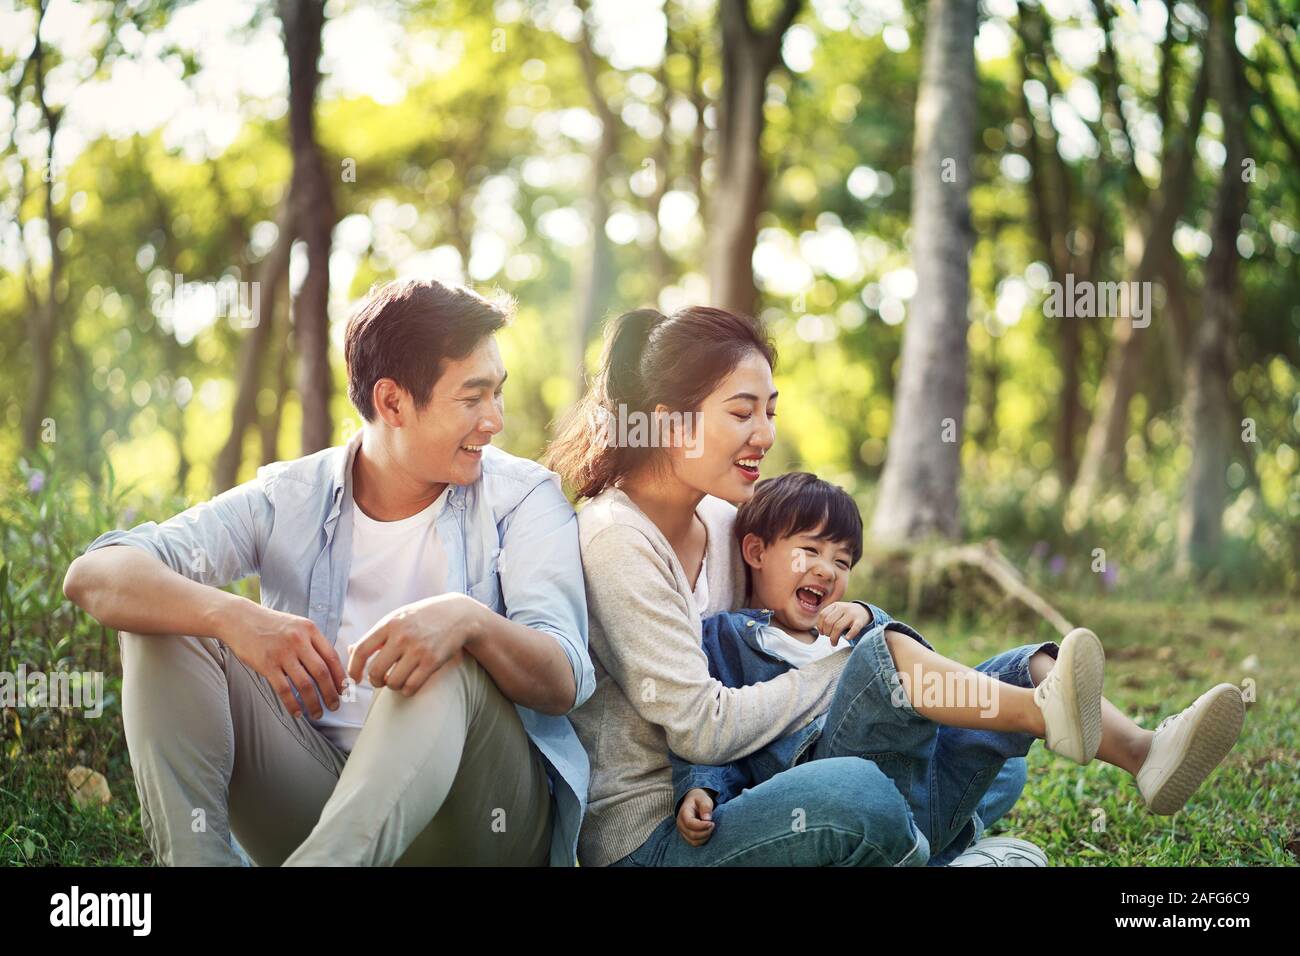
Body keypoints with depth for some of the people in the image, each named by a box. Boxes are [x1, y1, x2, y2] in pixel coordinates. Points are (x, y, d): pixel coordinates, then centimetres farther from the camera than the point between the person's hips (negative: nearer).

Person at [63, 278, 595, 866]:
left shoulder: (522, 495, -1)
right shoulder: (290, 498, 2)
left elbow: (563, 683, -14)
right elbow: (91, 575, -11)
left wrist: (469, 620, -38)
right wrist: (234, 617, -32)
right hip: (312, 791, 2)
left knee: (451, 662, -32)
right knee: (168, 622, -12)